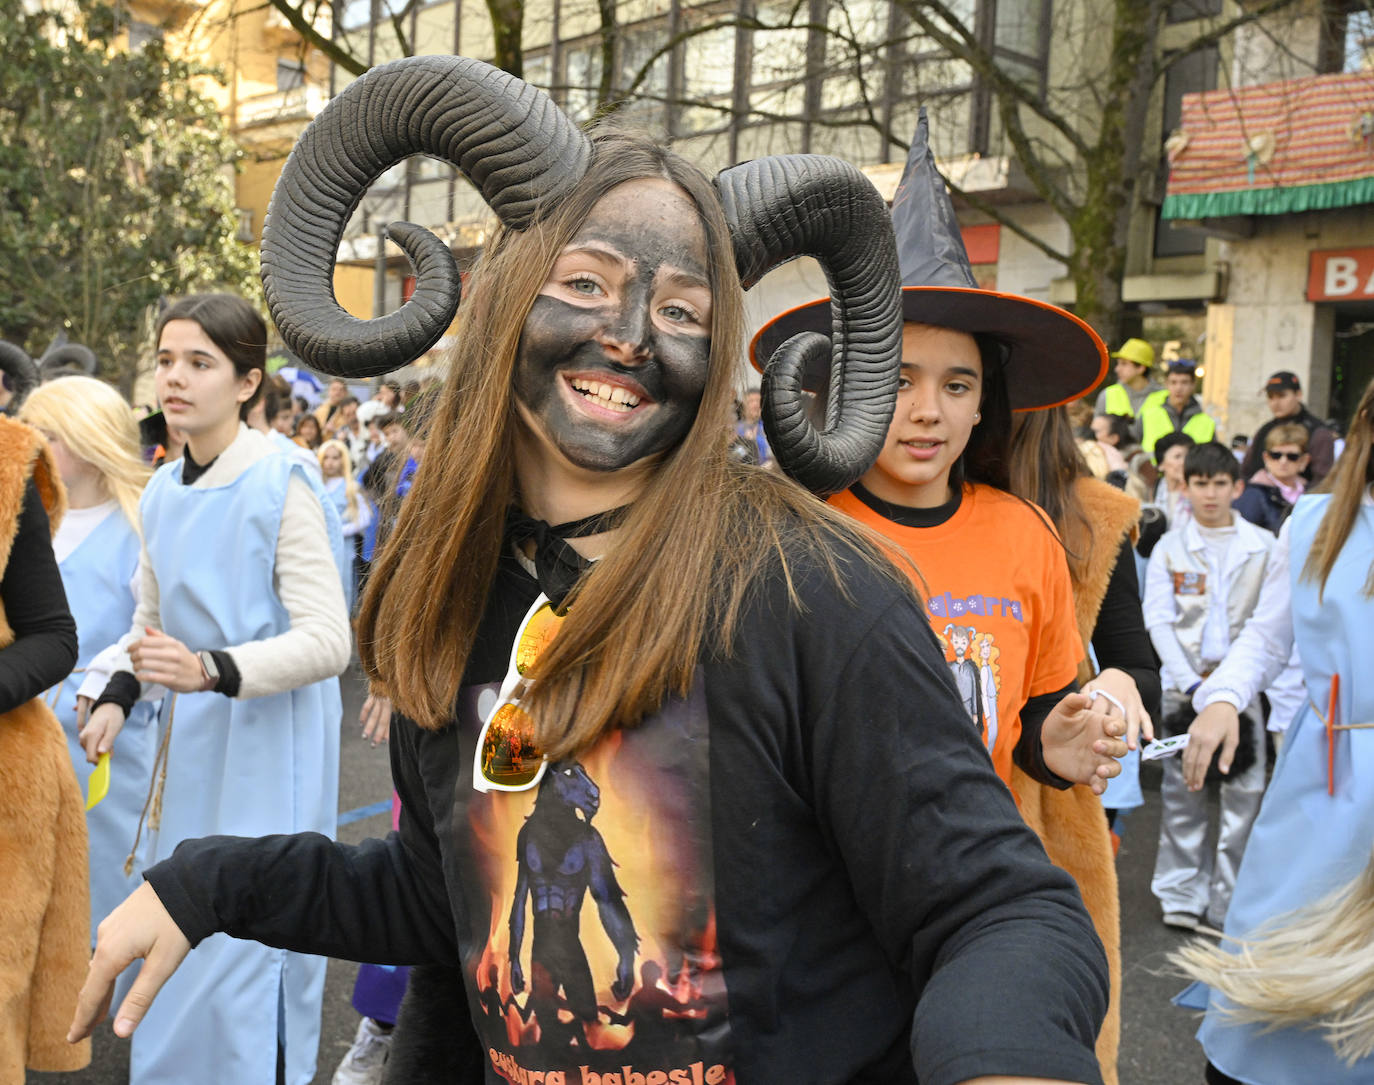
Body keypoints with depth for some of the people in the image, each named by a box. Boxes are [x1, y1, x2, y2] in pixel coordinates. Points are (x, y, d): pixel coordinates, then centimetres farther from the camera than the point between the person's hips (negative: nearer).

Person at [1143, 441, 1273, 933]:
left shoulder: (1263, 547, 3)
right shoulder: (1170, 547, 4)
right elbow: (1158, 620, -2)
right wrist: (1191, 684, -11)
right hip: (1185, 682, 0)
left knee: (1244, 791, -2)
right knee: (1181, 790, 3)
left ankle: (1230, 901, 8)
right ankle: (1182, 896, 14)